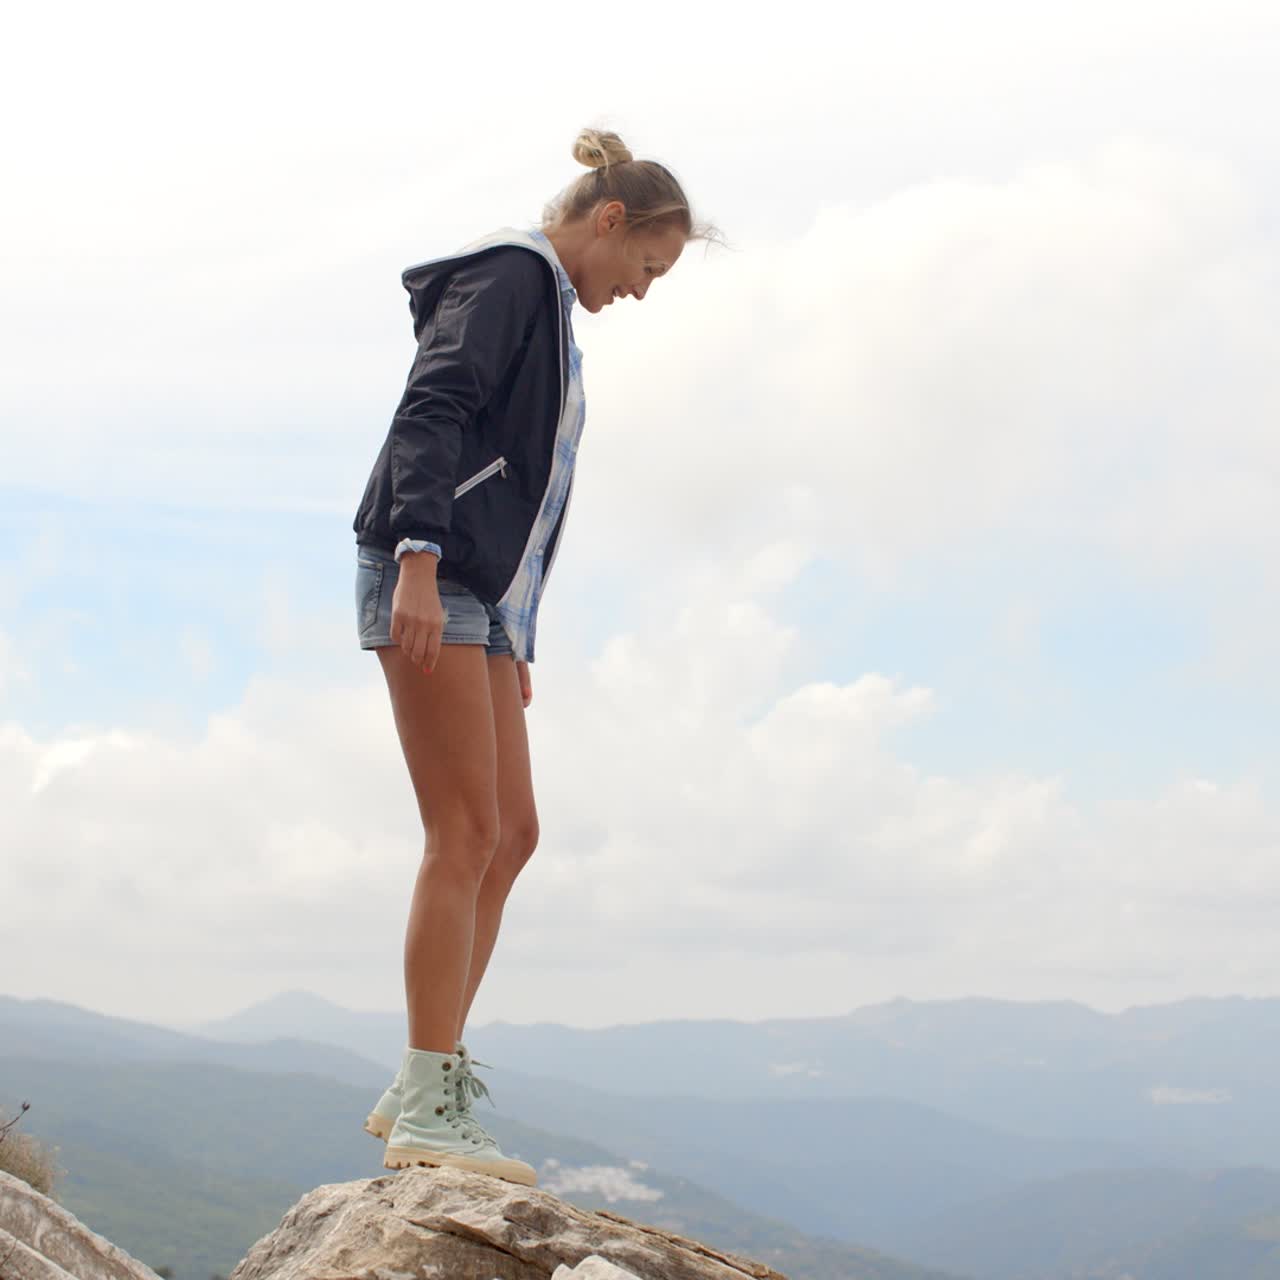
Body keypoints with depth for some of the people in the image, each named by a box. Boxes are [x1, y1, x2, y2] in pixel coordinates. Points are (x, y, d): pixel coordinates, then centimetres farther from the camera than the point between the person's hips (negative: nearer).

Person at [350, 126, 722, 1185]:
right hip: (428, 579, -10)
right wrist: (420, 557, -30)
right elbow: (430, 413, -18)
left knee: (511, 833, 7)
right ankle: (429, 1107, -11)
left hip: (482, 595, 10)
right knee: (468, 831, -13)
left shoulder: (550, 311, 25)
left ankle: (424, 1088, 10)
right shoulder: (509, 275, -4)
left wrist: (515, 635, 24)